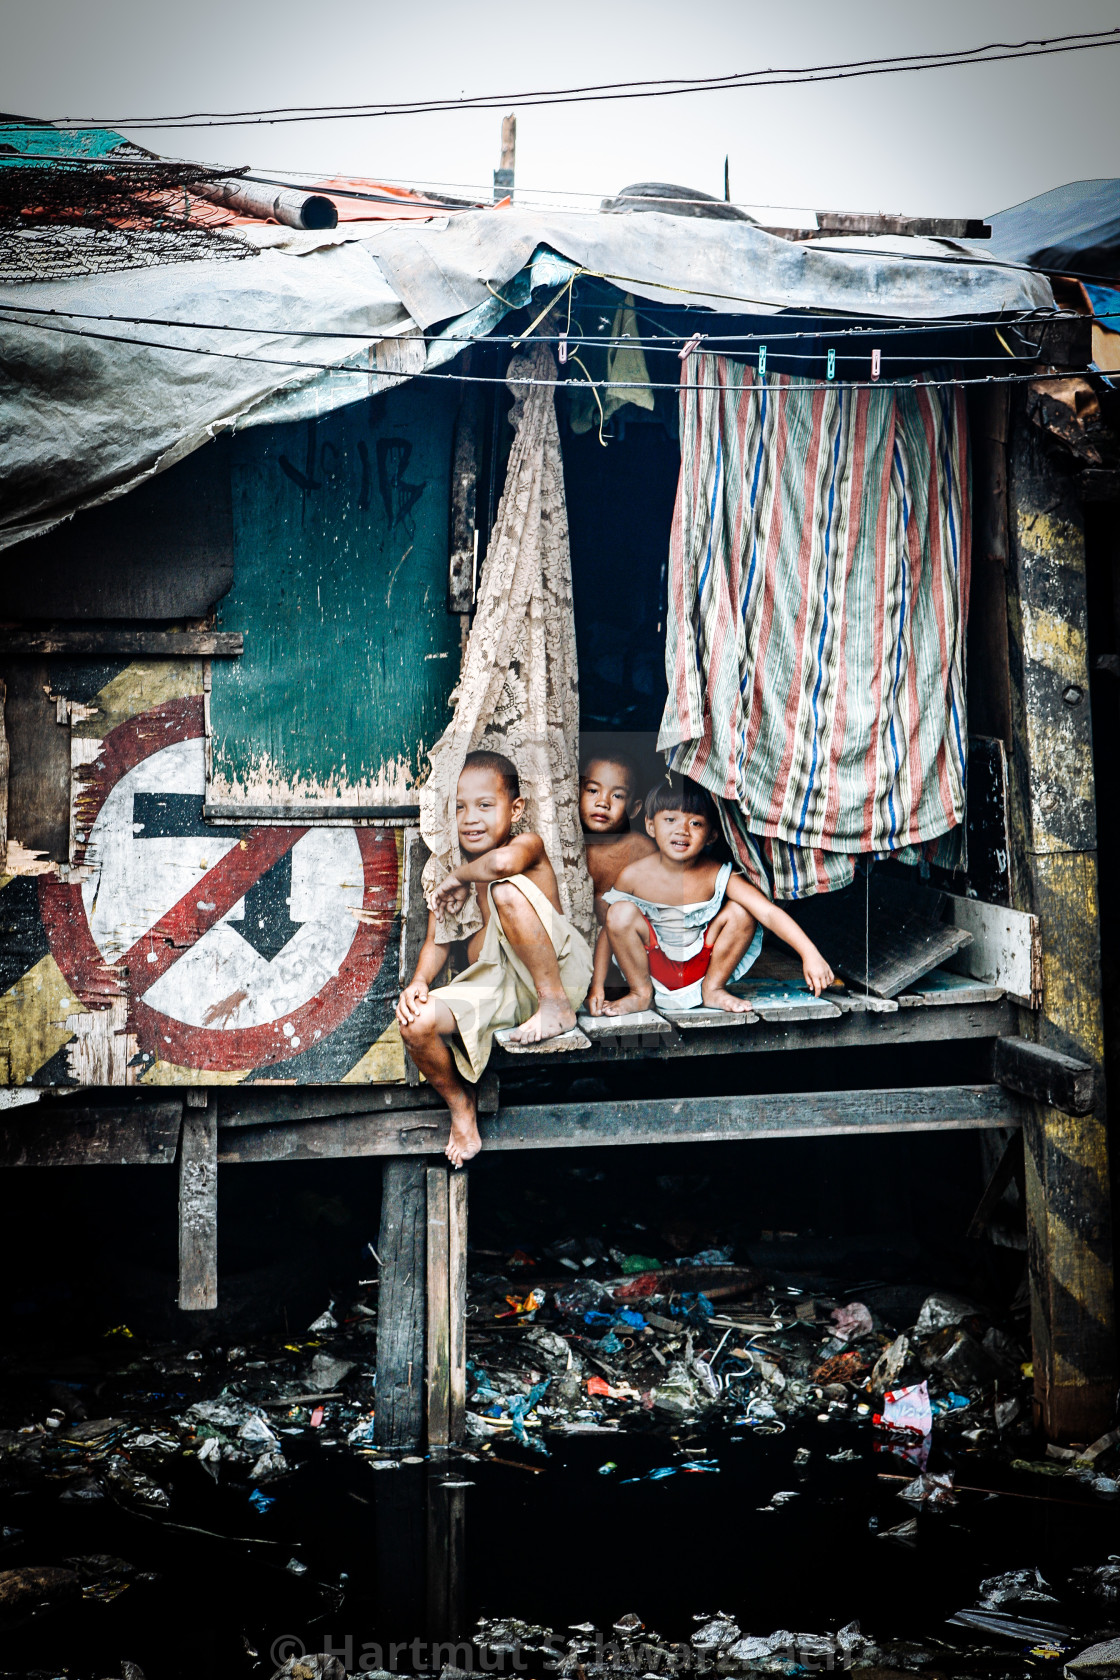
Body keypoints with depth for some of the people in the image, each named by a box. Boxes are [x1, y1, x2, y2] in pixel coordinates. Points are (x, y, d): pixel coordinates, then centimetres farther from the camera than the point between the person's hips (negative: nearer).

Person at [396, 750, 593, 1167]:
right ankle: (461, 1106, 10)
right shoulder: (450, 873, 10)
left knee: (507, 890, -30)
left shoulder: (528, 845, -9)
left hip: (559, 972, -6)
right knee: (416, 1021, -19)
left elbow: (502, 862, -36)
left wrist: (459, 877, -15)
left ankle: (558, 1006, -17)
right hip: (497, 987, 6)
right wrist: (418, 982, -12)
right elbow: (437, 942, 9)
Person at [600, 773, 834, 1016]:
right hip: (654, 966, -1)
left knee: (740, 912, -20)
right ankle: (641, 993, -3)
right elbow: (610, 930, -4)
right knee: (622, 913, -27)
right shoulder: (633, 876, -16)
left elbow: (769, 913, -26)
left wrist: (809, 954, -37)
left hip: (703, 963, 1)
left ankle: (712, 989, 0)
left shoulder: (718, 876, -18)